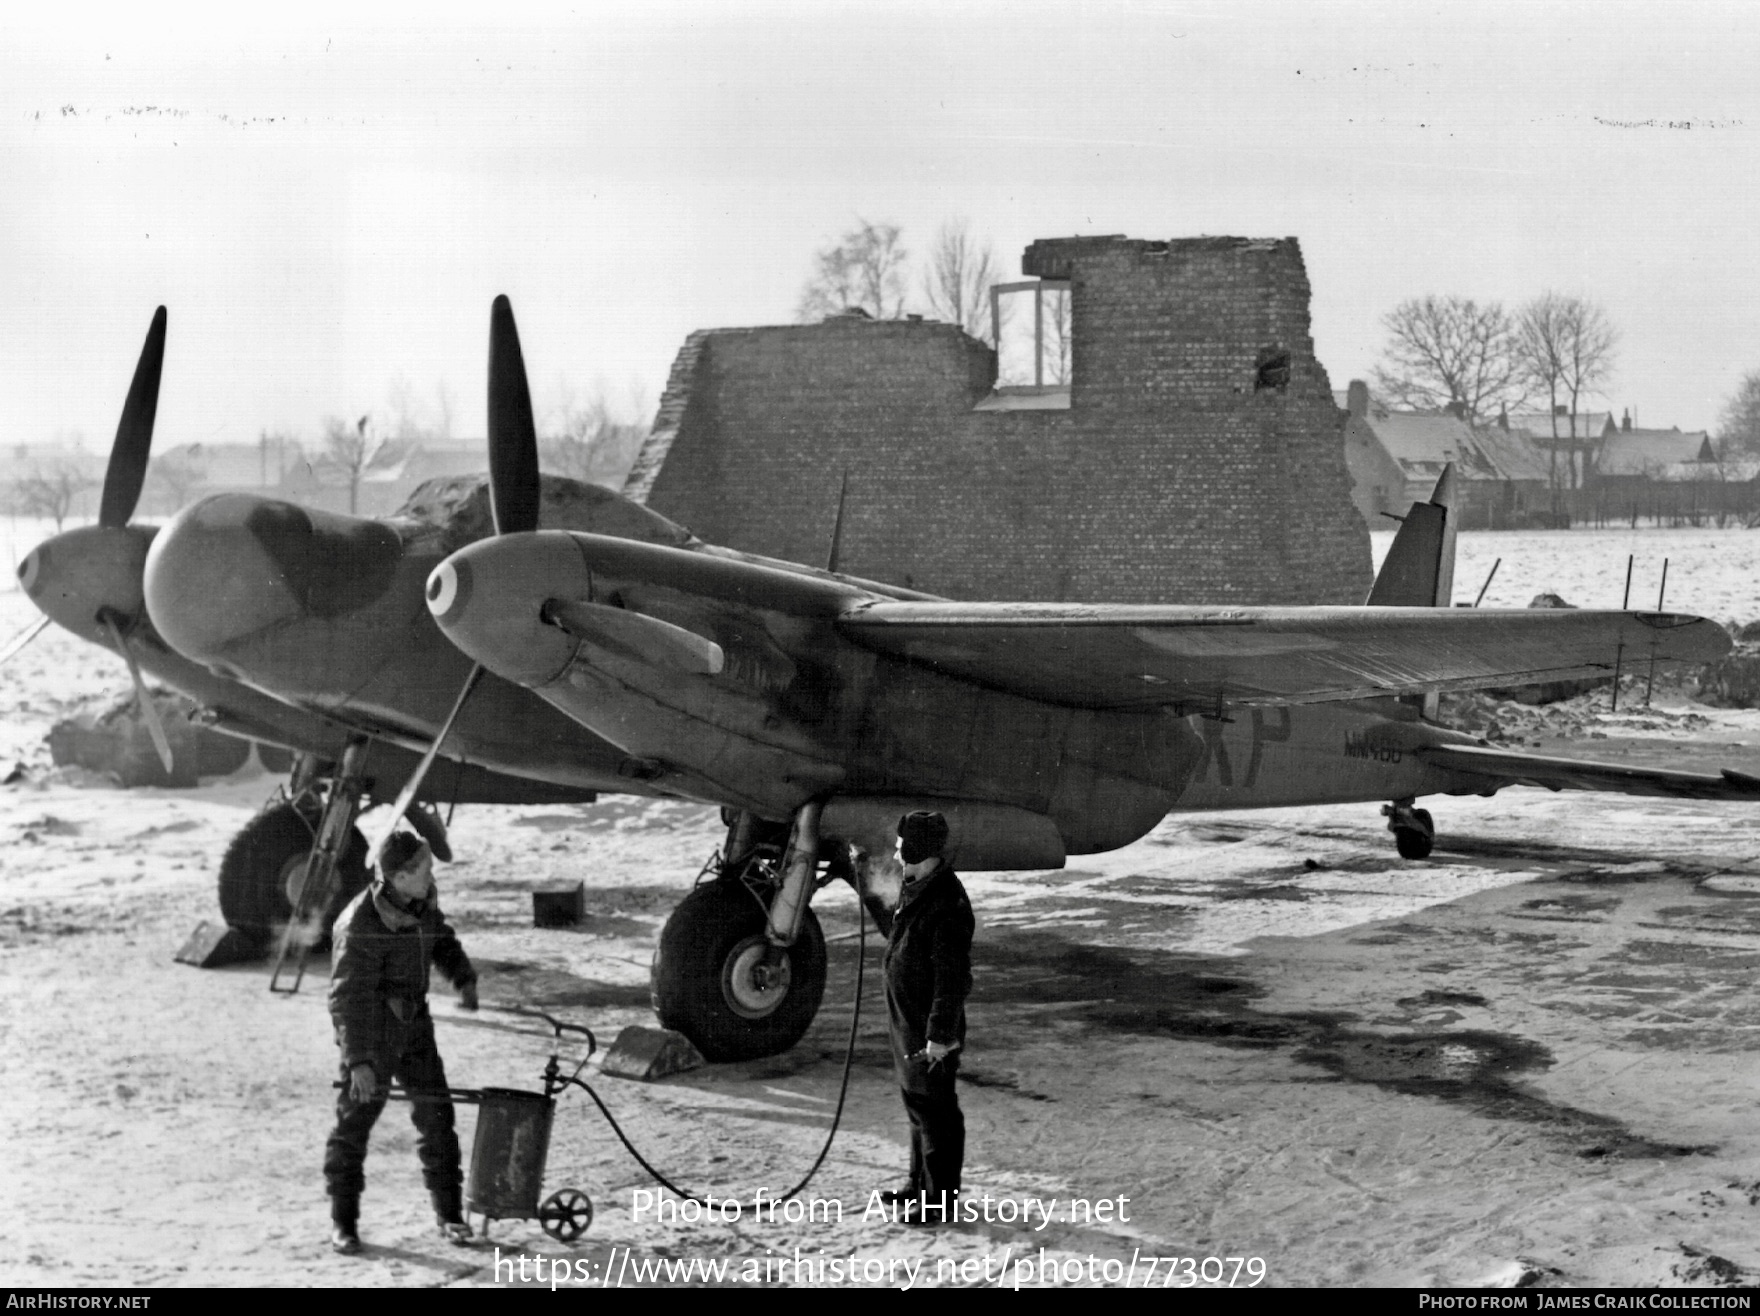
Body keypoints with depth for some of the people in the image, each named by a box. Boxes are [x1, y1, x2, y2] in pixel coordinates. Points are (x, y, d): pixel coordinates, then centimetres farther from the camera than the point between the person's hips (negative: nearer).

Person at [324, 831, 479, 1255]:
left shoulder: (422, 902, -3)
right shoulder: (360, 927, -25)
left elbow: (441, 938, 17)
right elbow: (348, 997, -24)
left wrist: (464, 977, -2)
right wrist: (358, 1061, -28)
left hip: (414, 1026, 7)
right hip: (370, 1034, -6)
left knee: (436, 1117, 6)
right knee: (353, 1123, 1)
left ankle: (449, 1214, 15)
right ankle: (343, 1222, 14)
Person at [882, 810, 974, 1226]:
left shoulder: (946, 903, -23)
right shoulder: (914, 890, 8)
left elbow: (953, 976, -24)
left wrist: (940, 1034, -23)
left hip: (933, 1027, -10)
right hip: (908, 1020, 10)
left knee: (935, 1109, -2)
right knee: (916, 1103, 20)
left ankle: (941, 1200, 7)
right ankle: (920, 1185, 34)